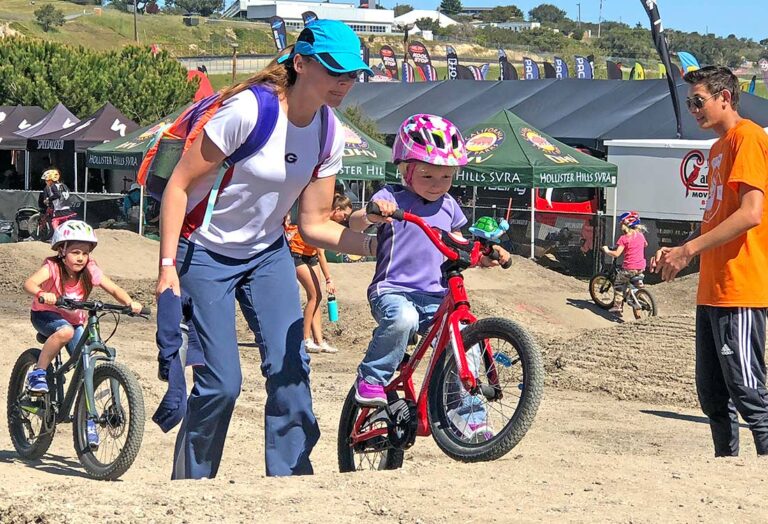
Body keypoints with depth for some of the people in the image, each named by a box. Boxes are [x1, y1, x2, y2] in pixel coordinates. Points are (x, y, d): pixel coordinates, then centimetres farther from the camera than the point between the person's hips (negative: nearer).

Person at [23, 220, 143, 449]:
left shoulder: (90, 270, -14)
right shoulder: (53, 267, -24)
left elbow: (113, 288, -19)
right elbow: (30, 282, -40)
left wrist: (130, 303, -39)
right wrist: (42, 294, -62)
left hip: (74, 320, 4)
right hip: (46, 316, -4)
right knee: (65, 331, -38)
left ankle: (87, 421, 0)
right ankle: (38, 374, -20)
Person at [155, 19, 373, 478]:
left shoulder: (331, 134, -6)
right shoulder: (248, 111, -24)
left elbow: (314, 224, 1)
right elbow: (179, 185, -18)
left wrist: (374, 244, -15)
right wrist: (168, 265, -22)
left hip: (267, 253, 5)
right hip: (205, 253, -5)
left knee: (290, 365, -10)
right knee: (222, 382, -9)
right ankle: (189, 486, 10)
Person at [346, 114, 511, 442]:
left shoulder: (448, 207, 15)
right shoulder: (391, 198, -2)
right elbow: (353, 224, -16)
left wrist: (487, 254, 13)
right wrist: (371, 214, -38)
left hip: (436, 296, 5)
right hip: (392, 289, -5)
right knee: (402, 318, -38)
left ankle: (468, 414, -2)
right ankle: (372, 378, -18)